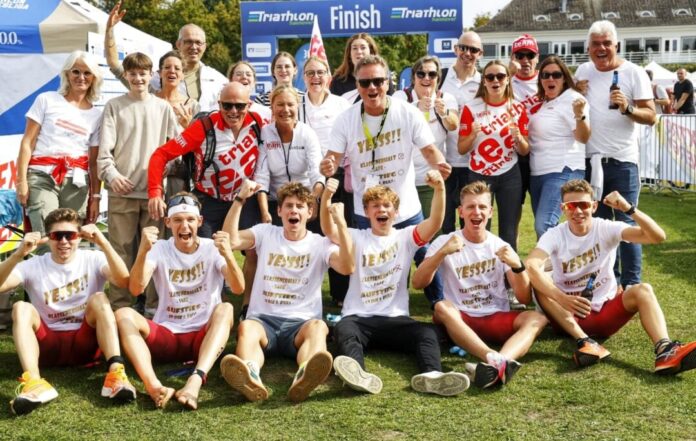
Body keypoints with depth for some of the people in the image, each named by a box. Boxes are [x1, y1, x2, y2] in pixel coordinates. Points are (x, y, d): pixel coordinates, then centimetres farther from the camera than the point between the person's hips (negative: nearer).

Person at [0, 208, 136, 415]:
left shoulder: (92, 260, 0)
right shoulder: (33, 266, 3)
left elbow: (123, 280, -21)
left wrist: (102, 242, -33)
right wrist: (19, 254, -32)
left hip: (85, 341, -1)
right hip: (48, 344, 1)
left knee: (99, 298, -25)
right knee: (21, 307, -24)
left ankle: (116, 372, -43)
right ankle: (34, 383, -47)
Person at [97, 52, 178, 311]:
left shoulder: (163, 108, 11)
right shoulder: (114, 106, 8)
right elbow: (105, 147, 1)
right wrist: (111, 174, -13)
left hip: (155, 189, 1)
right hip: (122, 190, -1)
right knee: (121, 248, 1)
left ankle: (153, 303, 12)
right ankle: (119, 304, 8)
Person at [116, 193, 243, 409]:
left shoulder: (212, 248, -1)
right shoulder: (160, 249, 2)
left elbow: (238, 288, -18)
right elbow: (136, 290, -16)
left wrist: (228, 255, -38)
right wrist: (143, 251, -33)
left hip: (204, 336, -1)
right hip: (165, 336, 1)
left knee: (225, 309, -30)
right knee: (124, 314, -24)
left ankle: (195, 381, -50)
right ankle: (153, 385, -48)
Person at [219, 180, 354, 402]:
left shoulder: (320, 244, 9)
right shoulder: (265, 233, 14)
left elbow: (347, 267, -11)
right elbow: (230, 240, -4)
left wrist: (341, 223, -18)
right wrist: (240, 199, -9)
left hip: (301, 322, -1)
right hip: (263, 319, 1)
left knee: (318, 326, -36)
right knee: (246, 327, -34)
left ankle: (304, 378, -69)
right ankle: (251, 376, -68)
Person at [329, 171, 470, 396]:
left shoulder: (405, 237, 11)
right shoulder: (357, 238, 11)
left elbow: (435, 223, -7)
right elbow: (328, 229, -9)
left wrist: (439, 189, -26)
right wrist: (326, 196, -29)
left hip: (394, 318, 1)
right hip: (358, 317, -1)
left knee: (427, 332, -27)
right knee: (343, 329, -34)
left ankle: (431, 375, -54)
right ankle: (358, 375, -62)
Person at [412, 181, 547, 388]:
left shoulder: (500, 247, 6)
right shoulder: (445, 242, 2)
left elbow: (524, 299, 1)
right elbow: (418, 283, -11)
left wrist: (517, 266, -17)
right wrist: (442, 253, -23)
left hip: (498, 319, 2)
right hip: (460, 320, -2)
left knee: (536, 318, -26)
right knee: (442, 307, -34)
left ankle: (499, 363, -54)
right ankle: (496, 360, -54)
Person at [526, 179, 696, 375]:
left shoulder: (607, 228, -6)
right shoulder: (554, 235, -8)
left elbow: (658, 236, -19)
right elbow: (531, 265, -30)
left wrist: (629, 208, -32)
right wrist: (561, 298, -44)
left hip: (605, 312, 1)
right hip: (568, 315, -1)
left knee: (643, 290, -25)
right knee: (540, 281, -28)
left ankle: (665, 351, -47)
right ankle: (585, 342, -38)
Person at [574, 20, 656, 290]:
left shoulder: (634, 73, -7)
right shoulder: (583, 71, 6)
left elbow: (651, 116, -10)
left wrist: (627, 108, -29)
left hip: (622, 161, -4)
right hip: (591, 160, 5)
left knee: (626, 223, -3)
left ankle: (631, 285, 5)